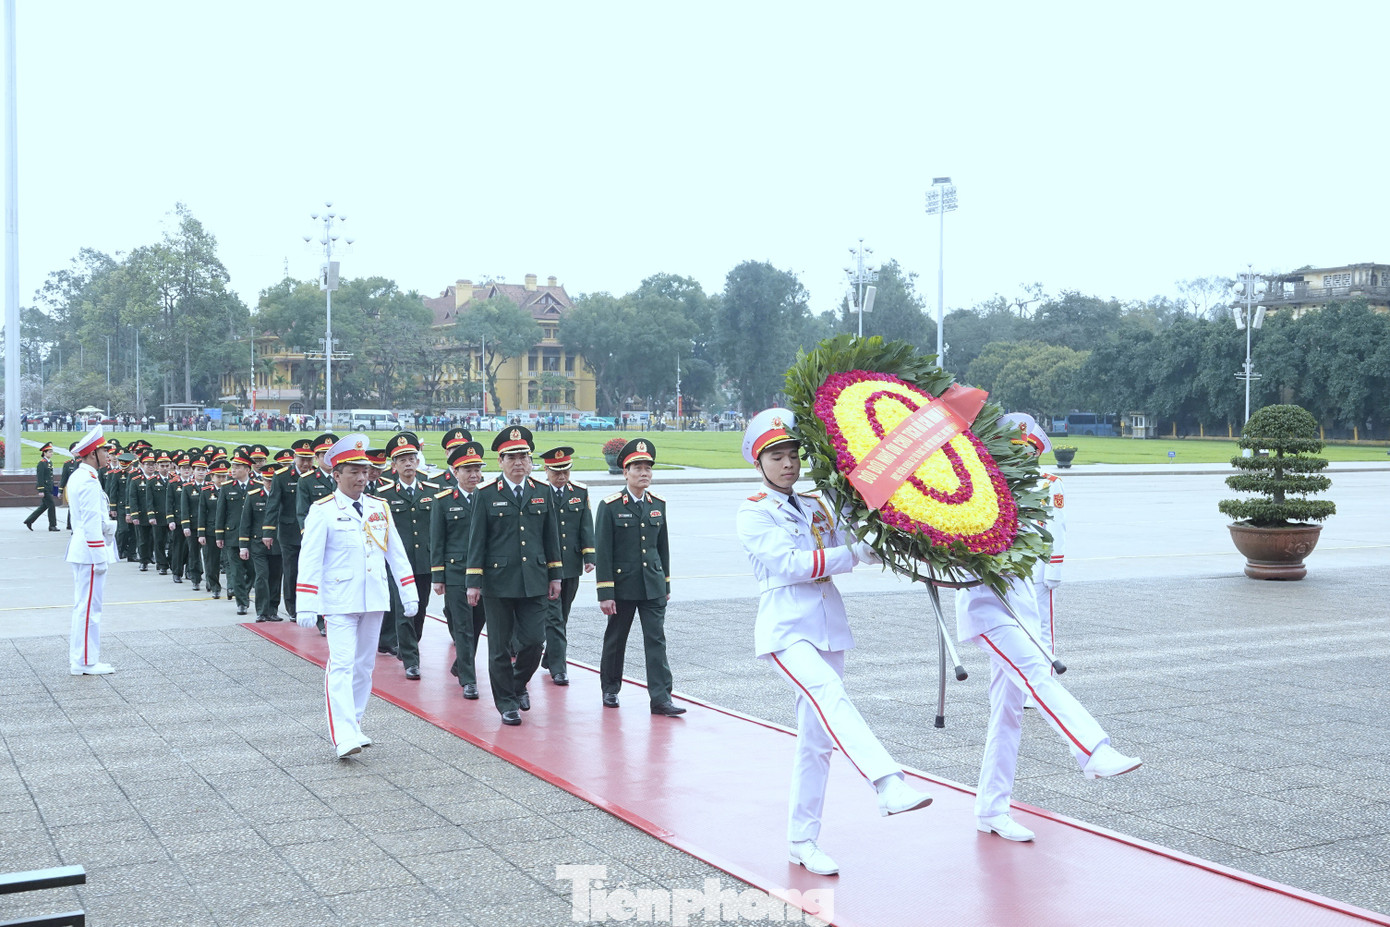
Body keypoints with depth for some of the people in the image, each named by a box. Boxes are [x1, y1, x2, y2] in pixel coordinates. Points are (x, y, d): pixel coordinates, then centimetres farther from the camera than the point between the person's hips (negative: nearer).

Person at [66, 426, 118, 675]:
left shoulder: (77, 477, 15)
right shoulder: (89, 481, -18)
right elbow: (92, 523, -21)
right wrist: (99, 556, -20)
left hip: (81, 549, 11)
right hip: (90, 551, -11)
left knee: (83, 606, 16)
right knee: (89, 607, -6)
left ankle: (78, 657, 24)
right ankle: (85, 662, -1)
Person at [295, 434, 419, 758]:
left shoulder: (380, 508, 9)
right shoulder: (322, 512, -5)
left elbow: (396, 553, 13)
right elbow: (309, 561, -9)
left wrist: (409, 594, 10)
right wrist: (307, 607, -14)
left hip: (374, 600, 5)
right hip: (339, 603, -5)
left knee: (364, 665, 11)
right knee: (341, 665, -12)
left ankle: (355, 723, 24)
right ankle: (344, 736, -18)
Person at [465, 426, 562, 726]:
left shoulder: (542, 492, 7)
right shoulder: (486, 495, -2)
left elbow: (551, 536, 12)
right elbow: (477, 540, -2)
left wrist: (555, 576, 10)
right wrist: (473, 582, -5)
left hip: (534, 582, 2)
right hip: (497, 582, -2)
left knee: (534, 640, -2)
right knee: (499, 646, 4)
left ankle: (519, 683, 27)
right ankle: (507, 703, 18)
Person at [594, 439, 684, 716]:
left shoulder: (658, 504, 6)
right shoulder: (610, 506, -8)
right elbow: (603, 553, -10)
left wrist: (666, 584, 14)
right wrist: (605, 594, -13)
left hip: (653, 586, 3)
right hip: (622, 586, -3)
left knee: (656, 640, -3)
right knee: (615, 639, 11)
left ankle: (661, 698, -4)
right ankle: (610, 689, 30)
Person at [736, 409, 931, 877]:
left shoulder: (817, 505, 16)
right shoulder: (753, 513, -2)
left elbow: (855, 546, 11)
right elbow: (790, 563, -15)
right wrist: (856, 554, -19)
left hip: (828, 627, 6)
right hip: (786, 630, -6)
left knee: (817, 737, 7)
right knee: (830, 696, -31)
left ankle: (802, 839, 15)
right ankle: (889, 785, -45)